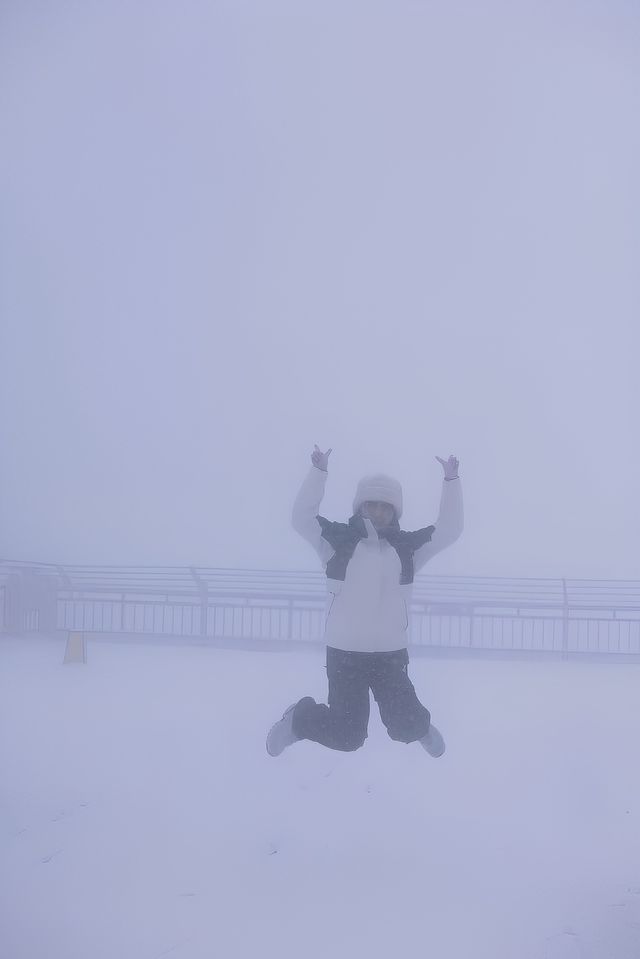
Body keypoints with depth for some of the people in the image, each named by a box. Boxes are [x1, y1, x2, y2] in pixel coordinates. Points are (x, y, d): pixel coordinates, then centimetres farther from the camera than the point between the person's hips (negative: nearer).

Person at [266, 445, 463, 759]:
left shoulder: (407, 547, 5)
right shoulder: (338, 540, -3)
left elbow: (449, 530, 0)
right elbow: (302, 518, -14)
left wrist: (451, 481, -9)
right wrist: (319, 472, -23)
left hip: (390, 654, 2)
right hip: (344, 653, -2)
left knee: (404, 726, 5)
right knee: (346, 736, 1)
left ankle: (419, 725, 43)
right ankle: (299, 719, 31)